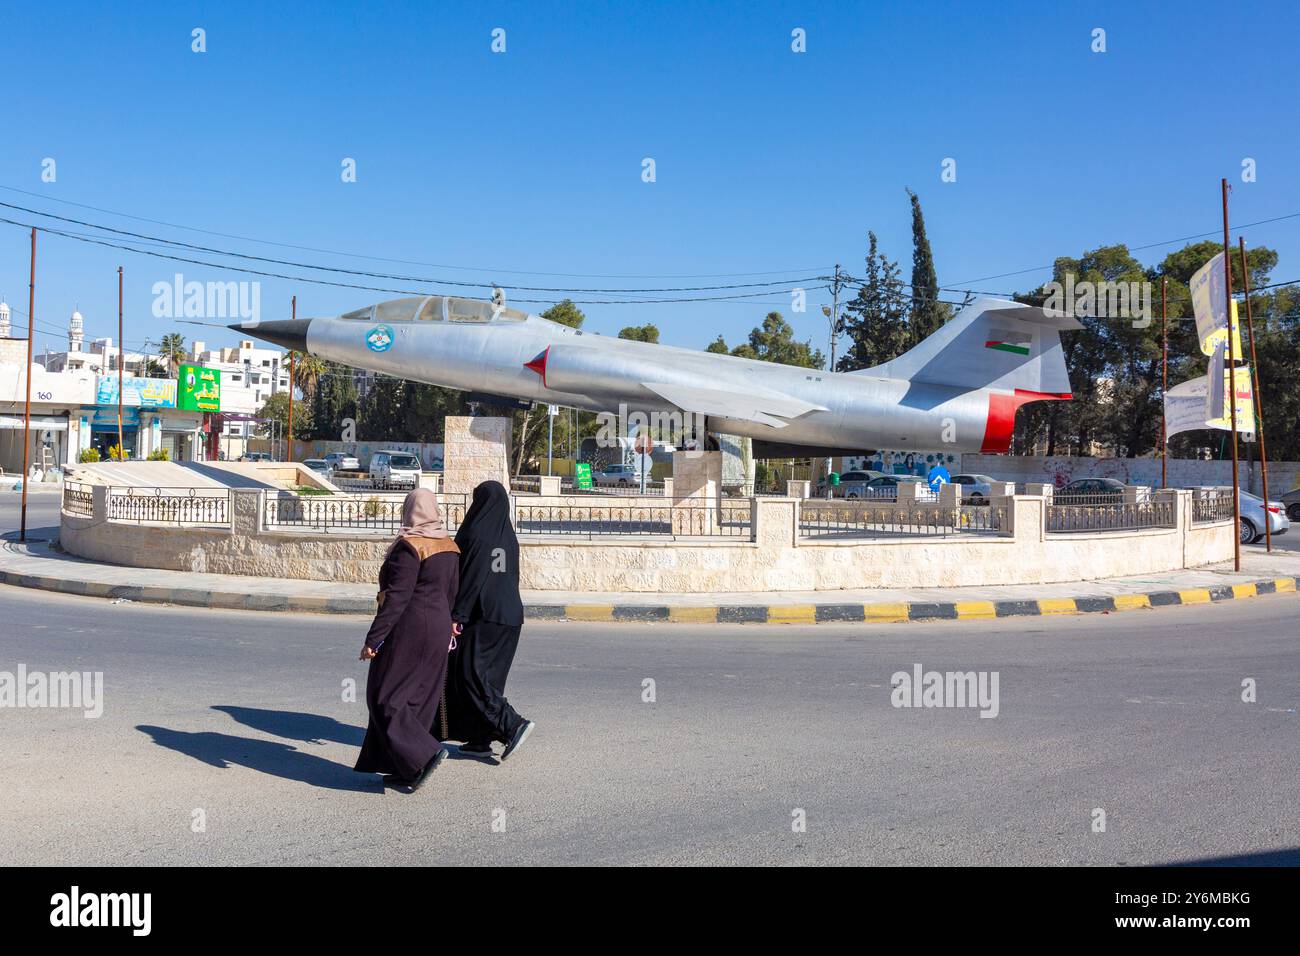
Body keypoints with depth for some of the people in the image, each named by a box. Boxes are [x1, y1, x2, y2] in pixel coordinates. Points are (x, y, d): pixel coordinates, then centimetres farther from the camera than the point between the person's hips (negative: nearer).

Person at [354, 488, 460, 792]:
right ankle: (406, 770, 17)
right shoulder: (449, 547, 8)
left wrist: (373, 638, -17)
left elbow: (397, 597, -20)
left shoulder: (409, 547, -16)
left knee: (386, 698, 1)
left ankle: (426, 753, -11)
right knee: (418, 699, 13)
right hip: (438, 629, 8)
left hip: (407, 630, -8)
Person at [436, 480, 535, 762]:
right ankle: (481, 741, 15)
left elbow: (470, 576, -17)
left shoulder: (476, 533, -12)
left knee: (470, 675, -3)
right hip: (509, 615, 8)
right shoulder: (508, 536, 11)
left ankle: (513, 724, -14)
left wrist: (456, 615, -15)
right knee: (489, 675, 12)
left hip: (482, 615, -8)